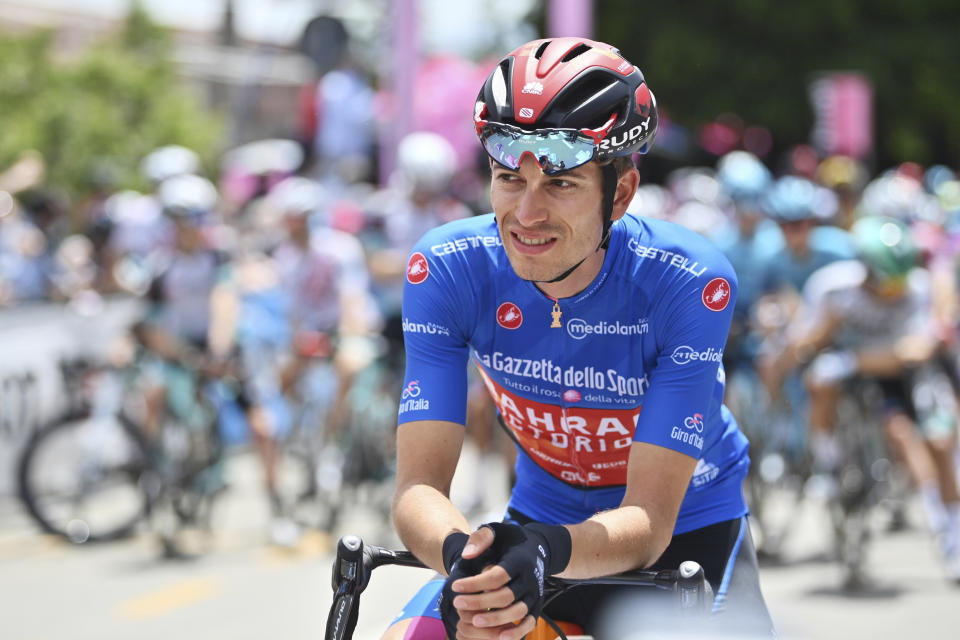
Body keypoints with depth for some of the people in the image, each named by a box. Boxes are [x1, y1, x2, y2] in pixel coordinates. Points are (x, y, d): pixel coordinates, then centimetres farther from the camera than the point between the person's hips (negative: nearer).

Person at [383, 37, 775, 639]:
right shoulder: (448, 269, -19)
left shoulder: (691, 283, -27)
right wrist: (462, 553, -47)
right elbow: (419, 486, -24)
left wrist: (547, 551, -51)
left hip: (685, 529, -2)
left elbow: (649, 520, -29)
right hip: (542, 517, 2)